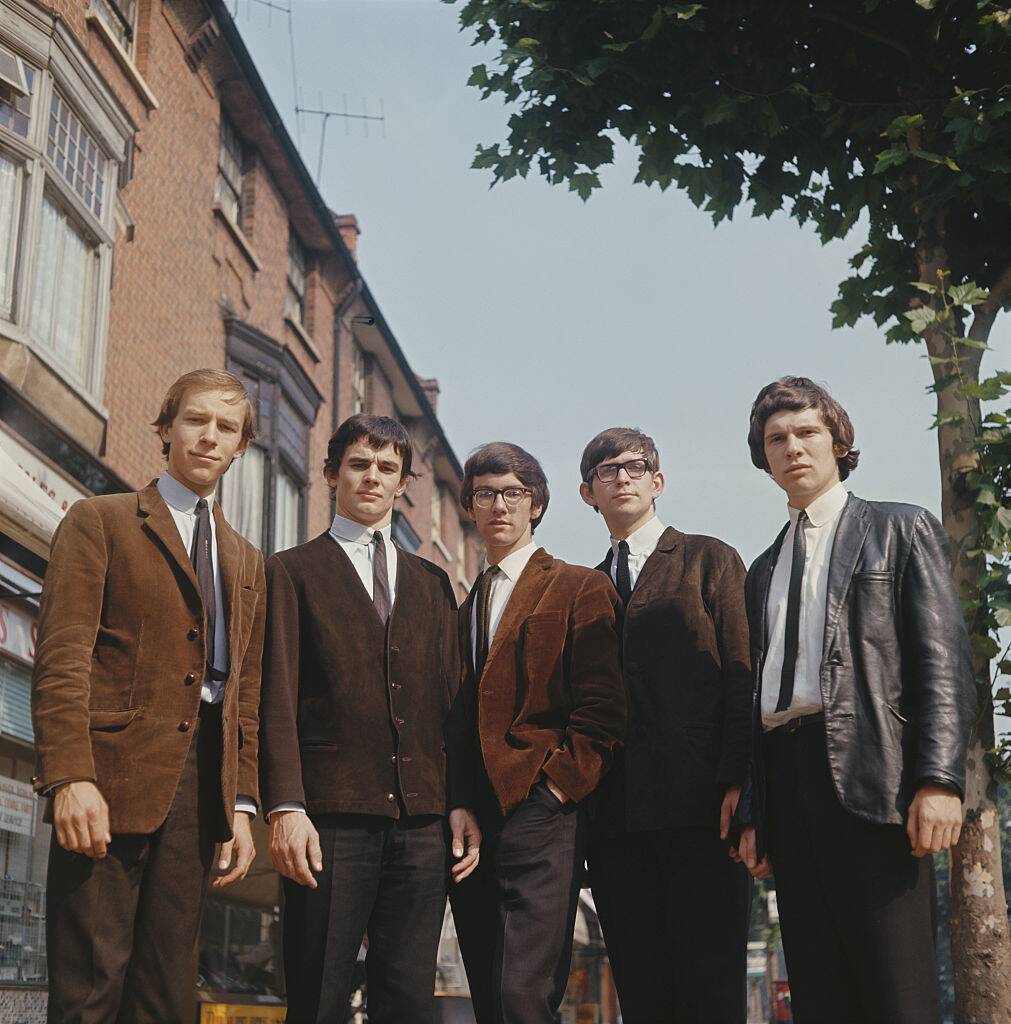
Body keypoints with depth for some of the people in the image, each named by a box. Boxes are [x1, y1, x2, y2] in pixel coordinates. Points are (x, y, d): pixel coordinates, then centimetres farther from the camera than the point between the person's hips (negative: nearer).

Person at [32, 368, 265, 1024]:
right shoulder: (101, 521, 6)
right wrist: (70, 777, -17)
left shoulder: (247, 561, 23)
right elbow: (61, 656, -5)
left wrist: (242, 804, 9)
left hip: (202, 777, 5)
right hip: (113, 774, -5)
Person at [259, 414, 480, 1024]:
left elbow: (452, 700, 16)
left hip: (423, 819, 4)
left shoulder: (433, 584, 21)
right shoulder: (292, 571, 9)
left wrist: (462, 802, 4)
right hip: (332, 815, -3)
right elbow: (278, 698, -1)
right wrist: (285, 807, -12)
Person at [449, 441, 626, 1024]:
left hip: (540, 816, -6)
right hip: (471, 823, 7)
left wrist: (558, 784, -14)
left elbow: (602, 707, -5)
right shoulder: (464, 606, 23)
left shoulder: (581, 589, 4)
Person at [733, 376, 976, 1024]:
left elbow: (945, 660, -2)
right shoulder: (764, 570, 25)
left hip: (870, 775, -5)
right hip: (785, 776, 5)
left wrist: (941, 779, -15)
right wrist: (753, 814, 12)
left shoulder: (901, 530, 9)